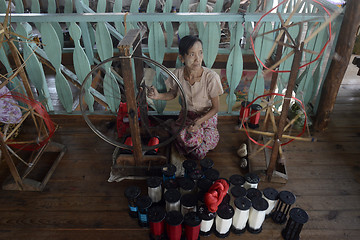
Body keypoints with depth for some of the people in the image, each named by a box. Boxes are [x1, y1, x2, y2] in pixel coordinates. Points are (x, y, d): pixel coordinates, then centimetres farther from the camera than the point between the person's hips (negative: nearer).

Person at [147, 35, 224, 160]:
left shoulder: (211, 77, -26)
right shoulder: (178, 74, -17)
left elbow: (215, 107, -14)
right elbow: (173, 94, 4)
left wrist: (199, 121, -28)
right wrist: (158, 96, -17)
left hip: (207, 116, -2)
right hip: (187, 114, 2)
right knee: (182, 138, -21)